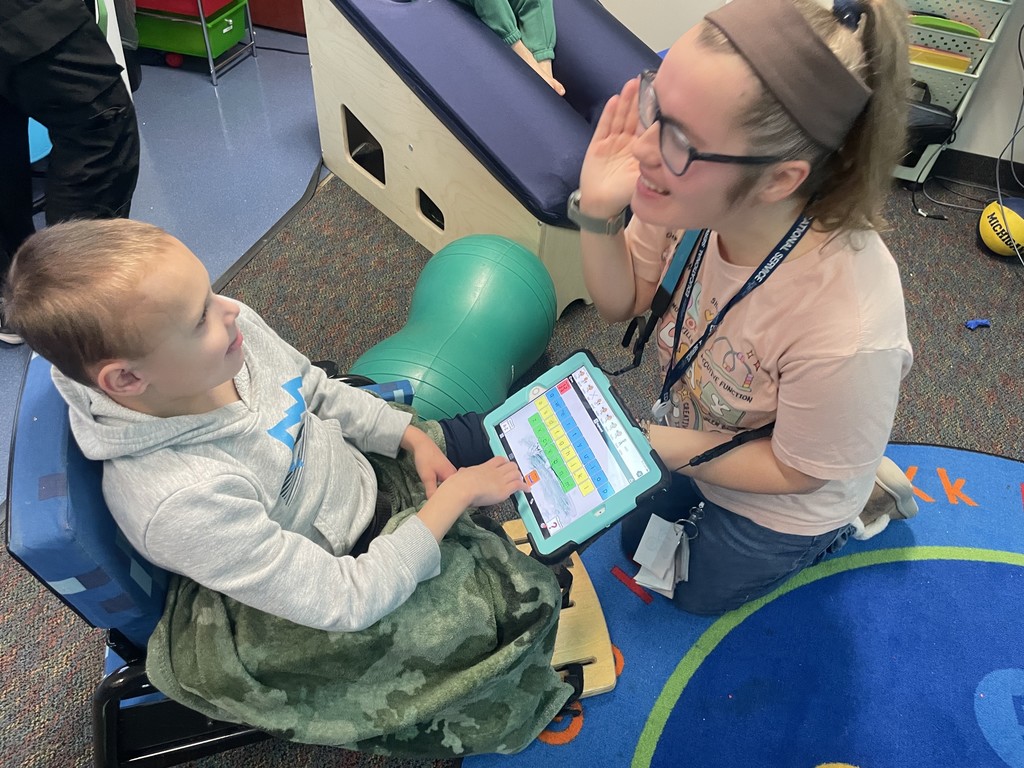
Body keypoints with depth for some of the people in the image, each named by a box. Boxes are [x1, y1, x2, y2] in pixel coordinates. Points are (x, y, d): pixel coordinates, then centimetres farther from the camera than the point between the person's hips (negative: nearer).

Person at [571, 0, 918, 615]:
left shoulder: (845, 329, -46)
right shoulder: (689, 185, -33)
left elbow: (793, 471, -24)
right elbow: (623, 303, -13)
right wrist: (598, 213, -31)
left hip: (784, 501, -5)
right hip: (693, 428, 5)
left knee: (699, 590, 27)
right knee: (639, 542, 32)